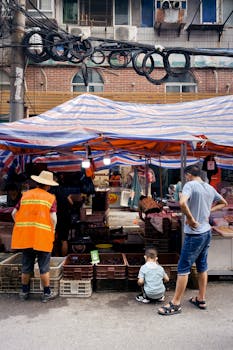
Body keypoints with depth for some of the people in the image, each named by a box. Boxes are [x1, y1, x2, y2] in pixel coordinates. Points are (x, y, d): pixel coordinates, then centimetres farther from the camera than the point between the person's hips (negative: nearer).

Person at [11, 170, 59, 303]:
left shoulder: (25, 195, 6)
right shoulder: (50, 197, -4)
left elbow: (14, 213, 6)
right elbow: (53, 217, -11)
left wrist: (22, 227, 16)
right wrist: (53, 231, 4)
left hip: (25, 236, 4)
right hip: (43, 237, -4)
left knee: (26, 266, 17)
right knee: (44, 267, 8)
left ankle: (24, 292, 30)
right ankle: (47, 293, 17)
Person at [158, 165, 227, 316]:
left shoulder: (190, 185, -15)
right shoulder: (210, 188, 8)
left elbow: (182, 203, -33)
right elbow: (223, 203, 24)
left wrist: (191, 219, -19)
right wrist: (209, 210, 11)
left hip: (195, 234, -8)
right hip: (207, 232, 8)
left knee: (183, 268, 0)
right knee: (202, 266, 18)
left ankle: (176, 304, 9)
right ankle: (201, 299, 30)